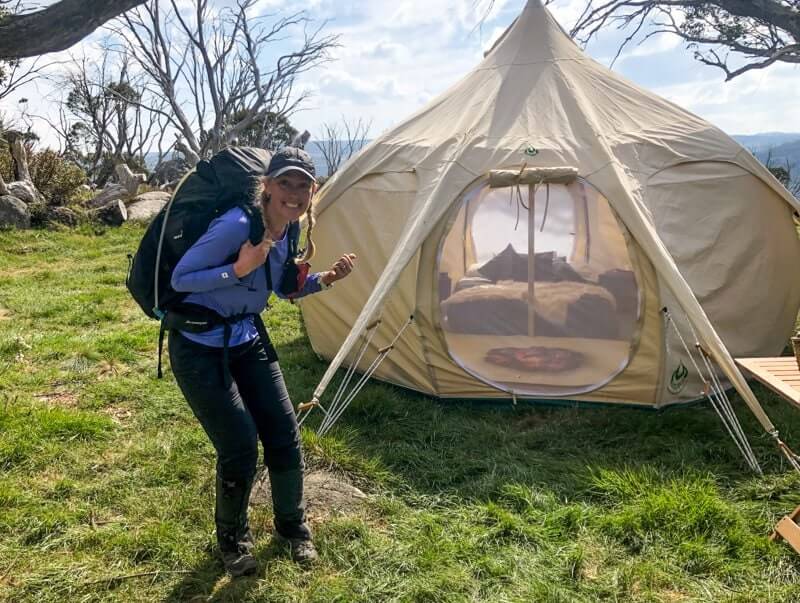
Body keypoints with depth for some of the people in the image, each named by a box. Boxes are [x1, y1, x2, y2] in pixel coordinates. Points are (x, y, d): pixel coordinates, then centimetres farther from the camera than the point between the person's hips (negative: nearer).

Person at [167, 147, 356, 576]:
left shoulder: (290, 231, -3)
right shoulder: (237, 225, -27)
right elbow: (180, 279, -21)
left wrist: (323, 279, -5)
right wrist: (239, 269, -33)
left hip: (248, 340, 7)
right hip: (199, 348, -7)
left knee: (284, 436, 6)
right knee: (239, 447, -7)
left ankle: (292, 526, 31)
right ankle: (231, 538, 24)